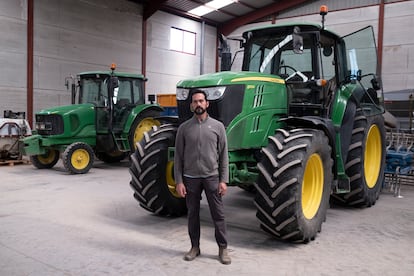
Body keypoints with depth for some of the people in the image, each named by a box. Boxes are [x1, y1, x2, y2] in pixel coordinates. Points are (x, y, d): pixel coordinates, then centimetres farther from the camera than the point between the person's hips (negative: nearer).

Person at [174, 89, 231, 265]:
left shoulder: (217, 126, 1)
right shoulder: (184, 128, 1)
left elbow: (223, 156, 1)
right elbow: (178, 157, 2)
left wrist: (223, 180, -5)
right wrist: (178, 181, -4)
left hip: (212, 177, -1)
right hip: (191, 178, 1)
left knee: (218, 214, 4)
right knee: (193, 214, 12)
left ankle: (223, 248, 17)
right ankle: (195, 247, 26)